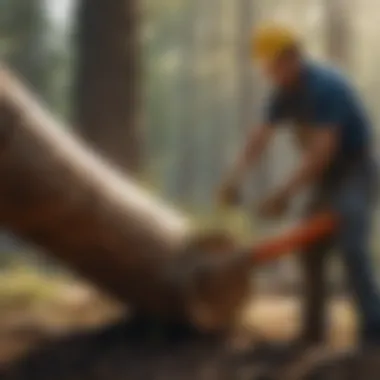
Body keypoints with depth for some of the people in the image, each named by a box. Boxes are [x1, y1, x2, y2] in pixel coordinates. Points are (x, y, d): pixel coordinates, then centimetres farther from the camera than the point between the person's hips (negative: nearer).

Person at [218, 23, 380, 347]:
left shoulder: (325, 86, -25)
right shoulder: (286, 93, 3)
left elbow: (323, 148, -31)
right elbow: (261, 138, -2)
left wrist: (287, 193, -32)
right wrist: (235, 178, -18)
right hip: (327, 178, 9)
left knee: (351, 246, -22)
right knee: (311, 249, 6)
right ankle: (314, 330, 13)